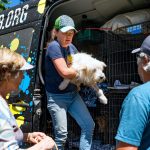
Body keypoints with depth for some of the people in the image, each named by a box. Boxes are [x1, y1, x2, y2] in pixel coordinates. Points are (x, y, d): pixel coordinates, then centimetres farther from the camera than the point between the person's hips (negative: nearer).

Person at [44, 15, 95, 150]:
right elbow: (64, 72, -23)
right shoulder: (54, 46, -15)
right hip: (57, 97, -7)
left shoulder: (71, 47, 7)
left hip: (73, 94, 8)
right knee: (62, 134, -5)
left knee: (89, 125, 7)